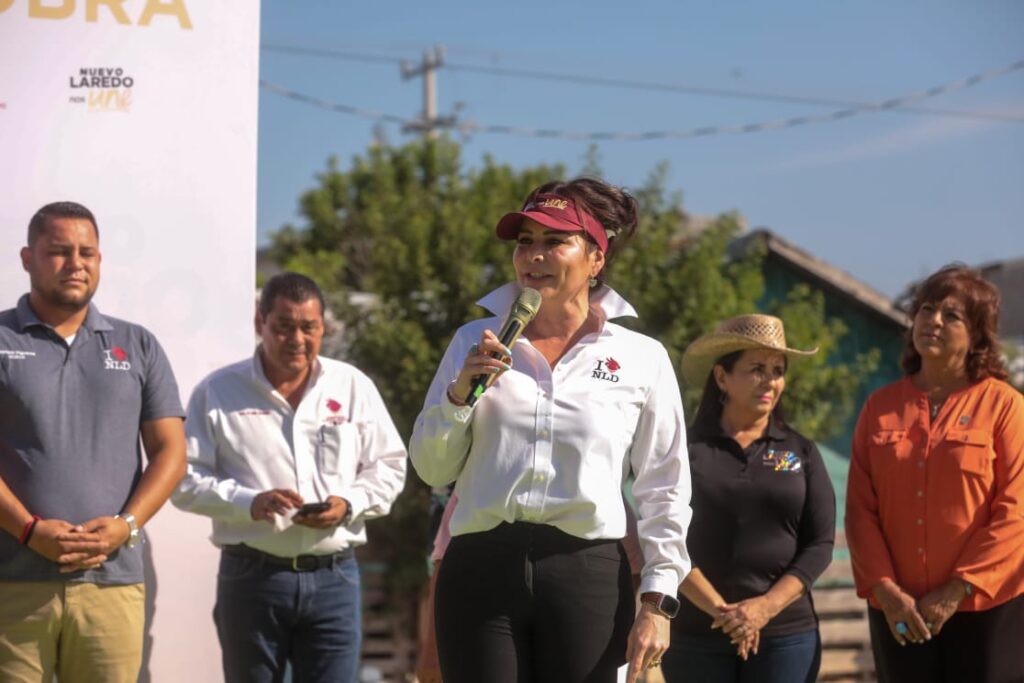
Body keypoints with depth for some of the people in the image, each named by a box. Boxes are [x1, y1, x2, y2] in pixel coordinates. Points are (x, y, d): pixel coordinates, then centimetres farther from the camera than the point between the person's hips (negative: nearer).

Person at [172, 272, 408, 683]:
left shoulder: (354, 387, 10)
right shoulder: (218, 392, 3)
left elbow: (388, 467, 12)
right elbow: (187, 479, -1)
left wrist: (349, 504, -9)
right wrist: (250, 502, -17)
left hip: (333, 576, 1)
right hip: (251, 575, -1)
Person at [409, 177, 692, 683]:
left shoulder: (641, 359, 5)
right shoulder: (476, 343, 10)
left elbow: (664, 492, 6)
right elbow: (431, 469, 11)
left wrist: (657, 601, 0)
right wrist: (460, 393, -6)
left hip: (588, 577, -1)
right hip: (480, 571, 1)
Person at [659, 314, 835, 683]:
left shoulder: (801, 452, 9)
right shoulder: (687, 450, 3)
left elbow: (820, 543, 3)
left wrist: (766, 606, -11)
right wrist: (719, 609, -14)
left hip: (786, 636, 1)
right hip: (696, 636, -1)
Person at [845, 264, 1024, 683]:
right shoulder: (881, 408, 9)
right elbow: (860, 508, 4)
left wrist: (958, 590, -13)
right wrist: (884, 589, -8)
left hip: (986, 607, -3)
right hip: (899, 612, 3)